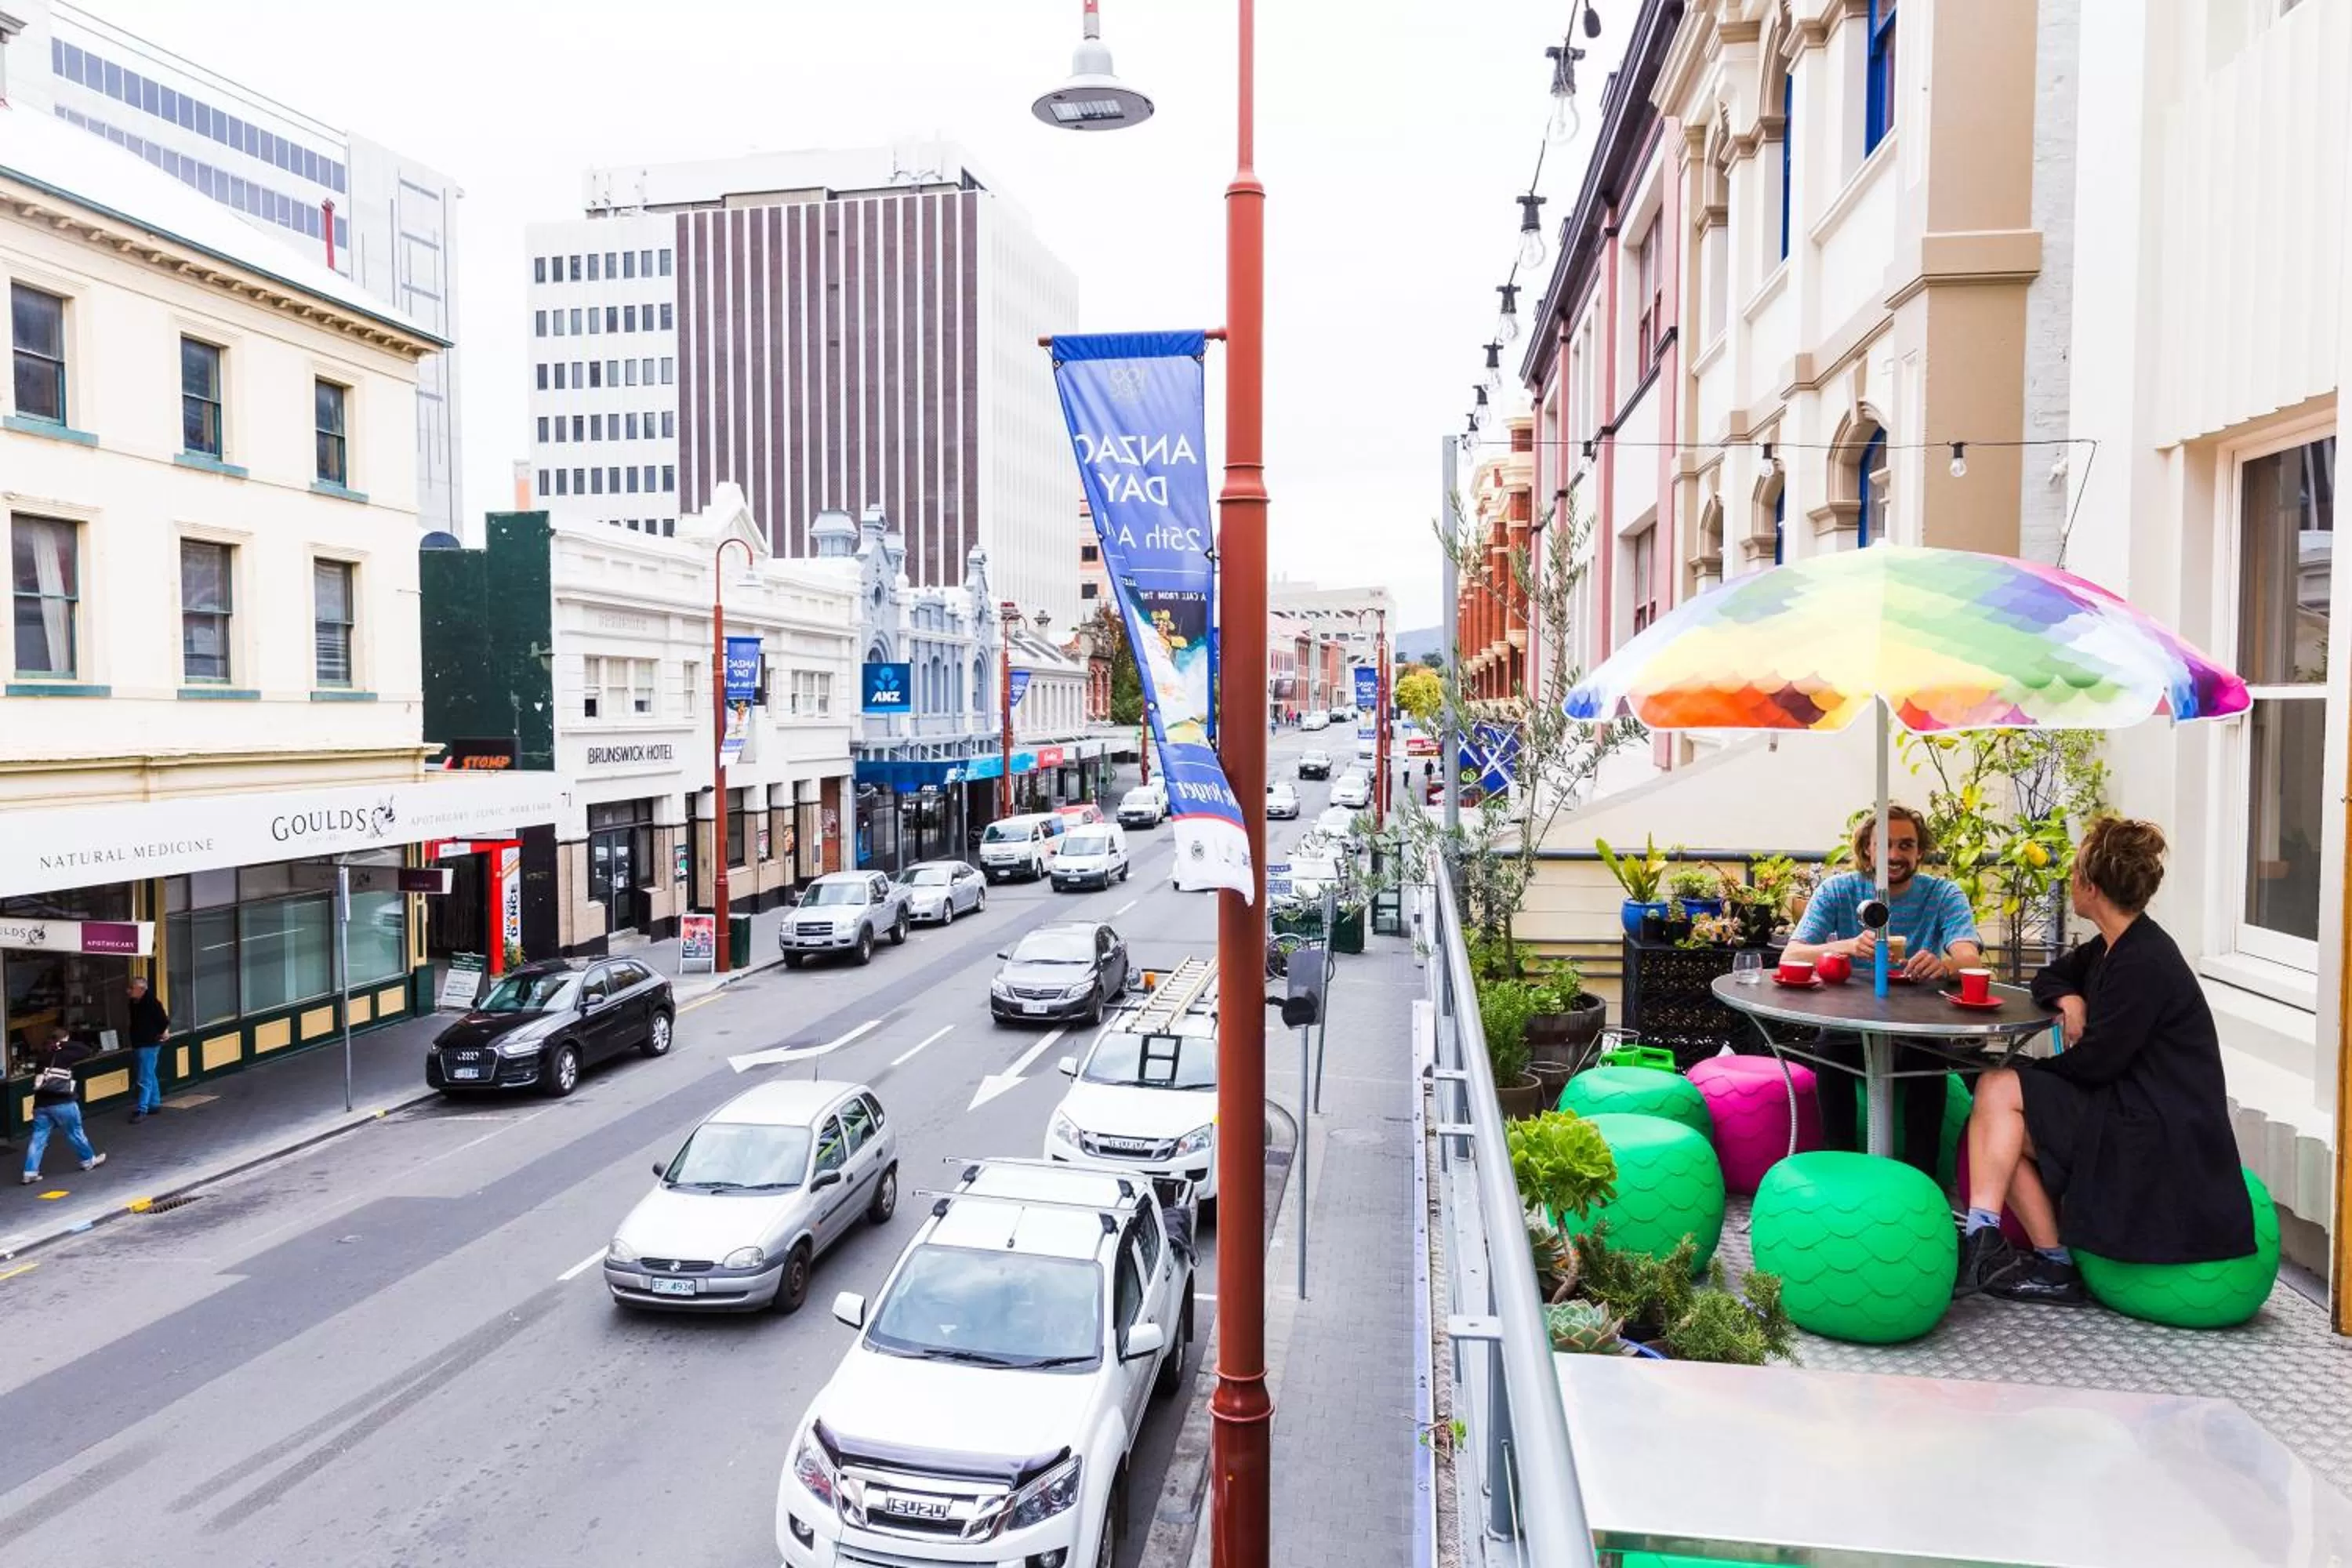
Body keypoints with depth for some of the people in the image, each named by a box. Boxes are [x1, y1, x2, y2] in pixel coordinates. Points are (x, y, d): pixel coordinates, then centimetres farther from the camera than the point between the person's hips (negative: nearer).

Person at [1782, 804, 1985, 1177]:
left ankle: (1920, 1175, -17)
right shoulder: (1837, 891, -1)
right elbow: (1791, 957, -15)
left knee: (1928, 1059, -32)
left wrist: (1944, 965, -45)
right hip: (1850, 1027, 0)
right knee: (1832, 1050, -31)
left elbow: (1970, 960, -19)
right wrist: (1848, 946, -36)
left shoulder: (1943, 895, -1)